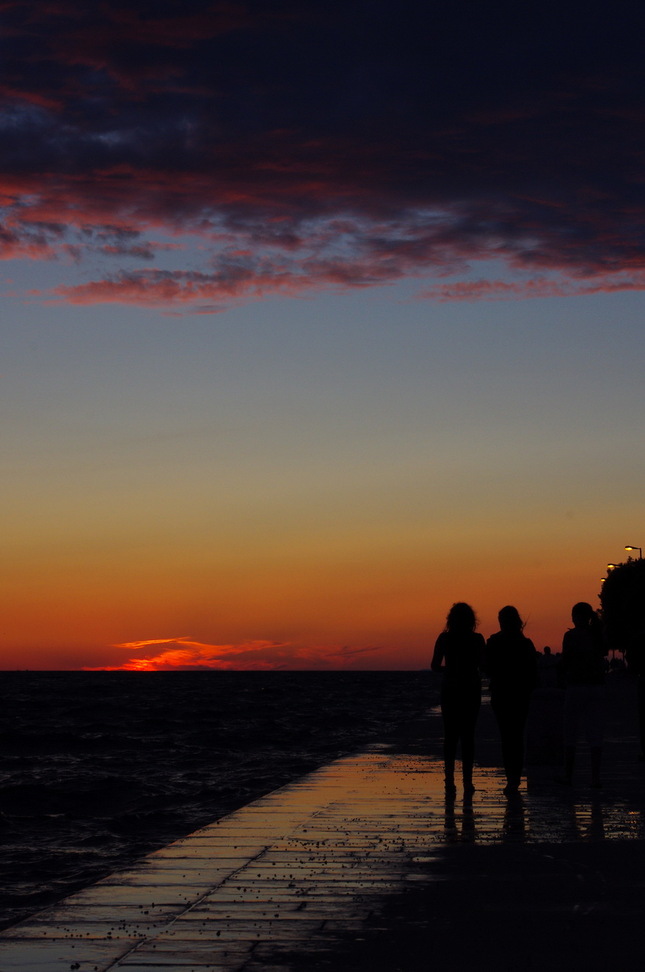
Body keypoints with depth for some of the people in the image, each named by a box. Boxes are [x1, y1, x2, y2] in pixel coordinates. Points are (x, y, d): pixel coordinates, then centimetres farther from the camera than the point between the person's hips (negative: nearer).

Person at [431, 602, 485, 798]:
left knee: (450, 736, 7)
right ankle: (467, 781, 1)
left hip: (450, 691, 0)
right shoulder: (477, 639, -5)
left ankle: (450, 780, -3)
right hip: (471, 692, 0)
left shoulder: (444, 638, -3)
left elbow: (435, 666, -3)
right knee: (468, 736, 6)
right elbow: (484, 667, -4)